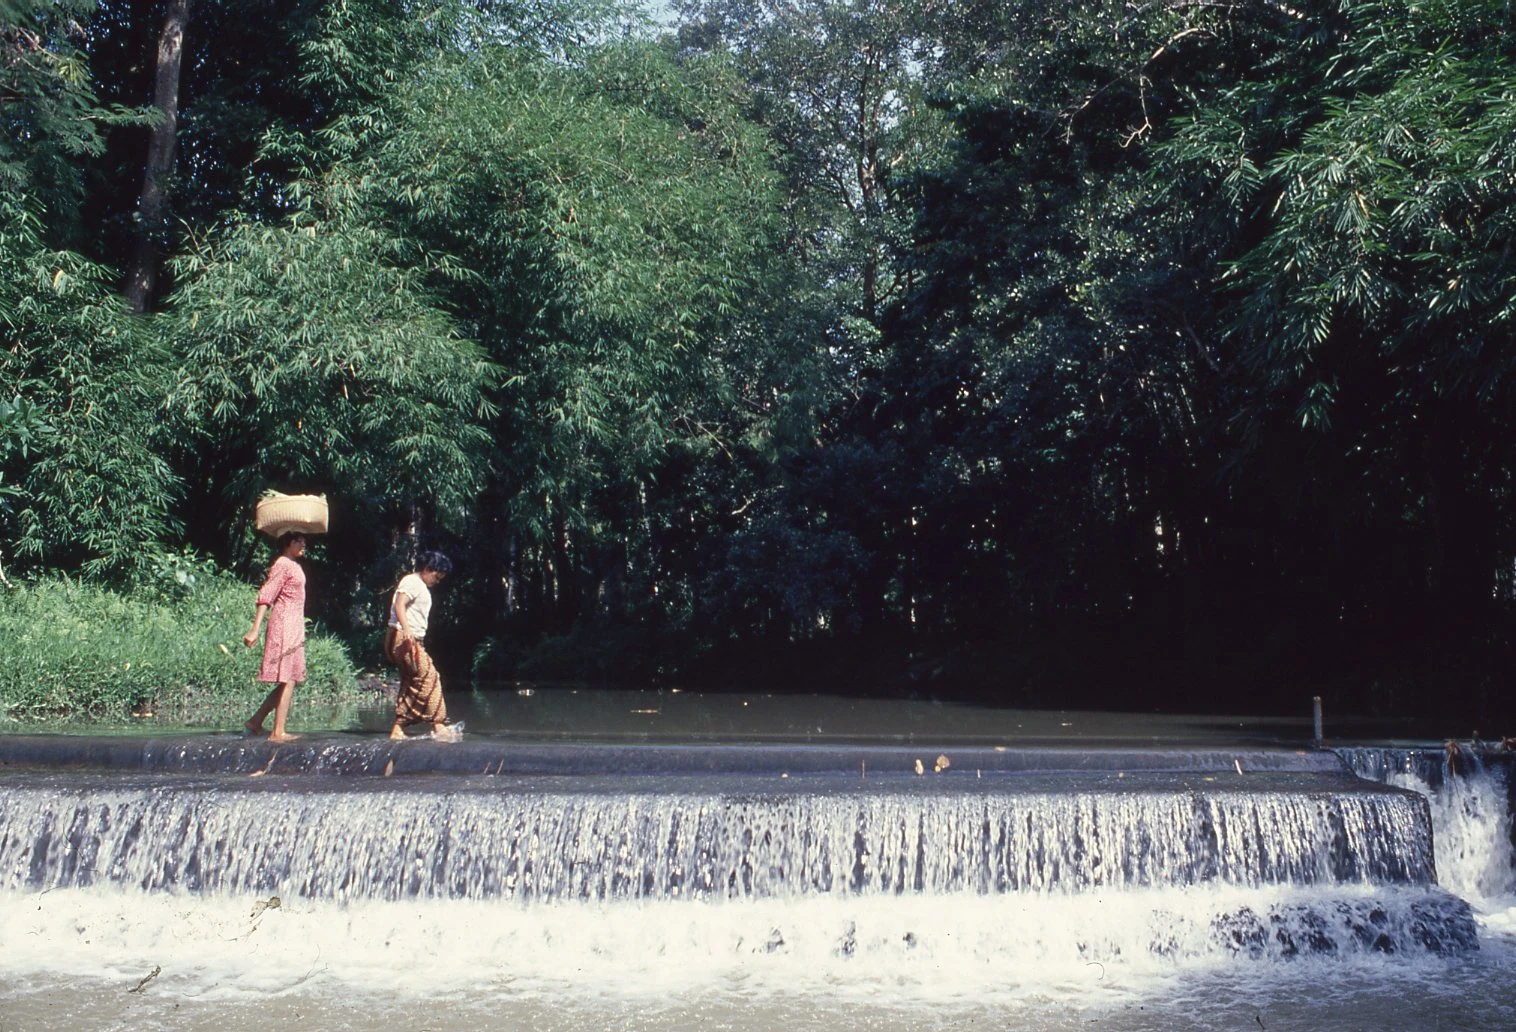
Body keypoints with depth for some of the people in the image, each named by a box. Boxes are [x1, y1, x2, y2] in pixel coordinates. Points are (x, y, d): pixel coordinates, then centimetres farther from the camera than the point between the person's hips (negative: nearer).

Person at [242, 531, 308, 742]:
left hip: (294, 627, 10)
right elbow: (265, 597, -17)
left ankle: (256, 721, 15)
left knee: (289, 681, 10)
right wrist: (255, 630, -23)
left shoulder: (293, 565, 17)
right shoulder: (282, 564, -10)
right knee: (288, 681, -8)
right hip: (284, 624, -10)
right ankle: (278, 732, -6)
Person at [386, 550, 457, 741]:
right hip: (403, 638, -11)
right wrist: (406, 630, -35)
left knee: (411, 685, 7)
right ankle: (438, 725, -17)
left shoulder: (421, 586, 24)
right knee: (429, 677, -14)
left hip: (413, 641, 11)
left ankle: (398, 730, 6)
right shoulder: (412, 582, -7)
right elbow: (399, 605, -22)